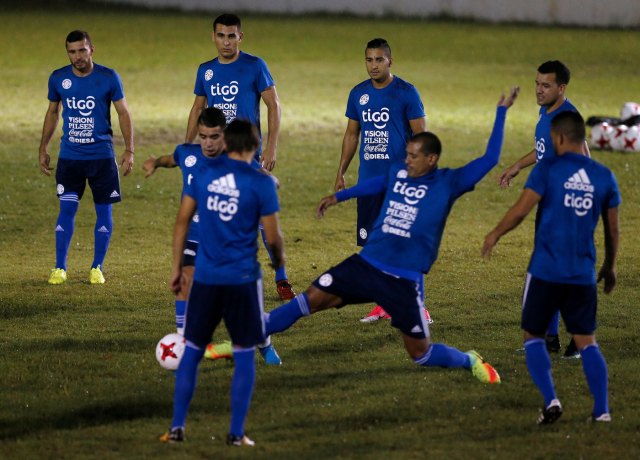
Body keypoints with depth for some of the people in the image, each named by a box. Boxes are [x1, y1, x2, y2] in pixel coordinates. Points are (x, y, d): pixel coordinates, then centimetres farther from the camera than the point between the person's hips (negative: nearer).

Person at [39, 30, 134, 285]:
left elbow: (123, 113, 1)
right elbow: (52, 113, 15)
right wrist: (43, 148, 13)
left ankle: (97, 268, 13)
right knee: (67, 208, -4)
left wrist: (129, 150, -5)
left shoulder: (109, 77, -5)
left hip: (102, 156, -1)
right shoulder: (58, 78, 1)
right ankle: (60, 268, 4)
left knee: (104, 210, 2)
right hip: (69, 156, 1)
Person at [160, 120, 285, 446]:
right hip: (243, 279, -3)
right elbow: (272, 236, -4)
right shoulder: (260, 183, -7)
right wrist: (279, 259, 17)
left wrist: (177, 268, 13)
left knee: (191, 351, 12)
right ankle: (236, 434, 6)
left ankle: (176, 428, 10)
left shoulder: (203, 173, 3)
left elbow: (182, 220, 4)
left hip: (205, 276, 3)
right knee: (244, 355, 8)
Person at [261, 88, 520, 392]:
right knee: (311, 299, -5)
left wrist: (501, 112, -11)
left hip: (403, 281, -4)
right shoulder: (398, 172, 7)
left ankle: (470, 361, 30)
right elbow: (378, 184, 30)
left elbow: (489, 159, -11)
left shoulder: (448, 183, -7)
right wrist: (339, 196, 40)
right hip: (366, 264, 4)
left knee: (421, 353, 2)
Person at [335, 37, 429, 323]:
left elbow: (420, 135, -6)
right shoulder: (359, 93, 9)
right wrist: (341, 173, 13)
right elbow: (351, 135, 17)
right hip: (368, 180, 5)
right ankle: (383, 304, 15)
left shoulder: (406, 93, -6)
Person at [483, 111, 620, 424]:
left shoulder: (548, 170, -7)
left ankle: (550, 401, -6)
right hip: (584, 274, 3)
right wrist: (610, 266, 26)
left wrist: (495, 235, 8)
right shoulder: (603, 176, 5)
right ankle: (601, 410, -2)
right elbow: (612, 228, 13)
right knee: (586, 341, 10)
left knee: (533, 335, 11)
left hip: (546, 270, -3)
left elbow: (520, 210, -10)